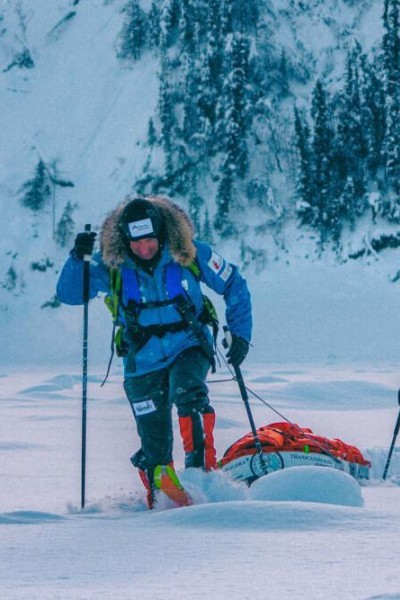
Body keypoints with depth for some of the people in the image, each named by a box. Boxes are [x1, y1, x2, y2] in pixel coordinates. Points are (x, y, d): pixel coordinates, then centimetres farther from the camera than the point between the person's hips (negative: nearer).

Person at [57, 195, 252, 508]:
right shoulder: (112, 265, -12)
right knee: (155, 446, 3)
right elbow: (69, 294, -14)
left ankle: (201, 467, -29)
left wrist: (240, 334, -4)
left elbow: (234, 286, 1)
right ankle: (160, 494, 29)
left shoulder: (190, 253, -13)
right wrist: (78, 259, -32)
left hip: (189, 347, -1)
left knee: (188, 393, -35)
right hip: (143, 362, 1)